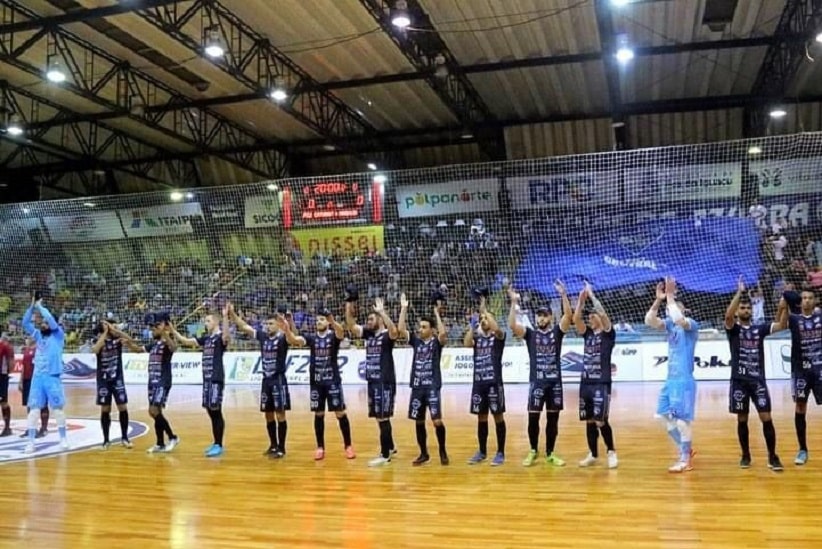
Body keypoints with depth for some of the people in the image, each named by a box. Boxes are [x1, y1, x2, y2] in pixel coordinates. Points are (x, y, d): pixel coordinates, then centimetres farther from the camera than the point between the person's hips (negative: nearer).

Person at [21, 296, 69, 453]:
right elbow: (25, 323, 6)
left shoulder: (58, 335, -1)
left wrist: (40, 306, -9)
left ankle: (63, 438, 15)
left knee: (58, 408, 3)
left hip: (53, 377, -4)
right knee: (34, 409, 0)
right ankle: (31, 442, 4)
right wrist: (32, 306, -4)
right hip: (37, 377, 4)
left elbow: (52, 321, -17)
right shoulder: (39, 335, 13)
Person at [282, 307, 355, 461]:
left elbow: (341, 332, -29)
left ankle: (348, 446, 13)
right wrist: (287, 330, -35)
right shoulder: (311, 337, 3)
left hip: (333, 381, -3)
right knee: (318, 414, 8)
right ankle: (320, 447, 17)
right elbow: (294, 339, -13)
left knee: (340, 413, 1)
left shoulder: (333, 335, -5)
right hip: (316, 382, 3)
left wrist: (334, 322, -52)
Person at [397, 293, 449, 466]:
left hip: (433, 387, -4)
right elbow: (400, 329, -3)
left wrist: (436, 313, -19)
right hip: (417, 387, 4)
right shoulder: (415, 340, 9)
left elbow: (443, 333, -24)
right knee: (419, 421, 9)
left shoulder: (437, 341, -2)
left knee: (437, 421, -10)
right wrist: (404, 308, -7)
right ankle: (424, 454, 22)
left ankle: (442, 451, 11)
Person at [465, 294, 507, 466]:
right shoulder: (477, 337, 12)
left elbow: (496, 328, -23)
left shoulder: (498, 336, 1)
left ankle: (500, 453, 9)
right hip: (478, 383, 5)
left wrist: (484, 309, -18)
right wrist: (472, 324, -9)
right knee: (481, 417, 11)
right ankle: (482, 452, 22)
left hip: (494, 382, -4)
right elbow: (466, 343, -10)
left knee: (498, 416, 1)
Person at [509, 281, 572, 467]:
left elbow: (568, 315, -11)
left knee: (553, 418, 7)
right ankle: (533, 451, 20)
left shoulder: (557, 331, 5)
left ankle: (550, 454, 18)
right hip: (536, 382, 0)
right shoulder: (530, 333, 5)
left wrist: (563, 294, -21)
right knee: (533, 418, 1)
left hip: (555, 382, 1)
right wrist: (514, 302, -18)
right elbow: (512, 325, -11)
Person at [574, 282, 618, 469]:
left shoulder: (608, 333, -1)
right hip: (586, 383, 6)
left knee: (601, 421, -8)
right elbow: (576, 318, 0)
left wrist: (592, 295, -11)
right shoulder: (587, 333, 13)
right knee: (589, 421, 10)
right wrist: (581, 299, -6)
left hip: (602, 383, -6)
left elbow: (603, 314, -15)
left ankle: (612, 452, 10)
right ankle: (593, 455, 20)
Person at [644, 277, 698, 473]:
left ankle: (685, 460, 7)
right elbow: (649, 320, -1)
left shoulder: (691, 325, -9)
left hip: (684, 381, -8)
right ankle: (686, 451, 27)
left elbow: (679, 319, -31)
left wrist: (670, 296, -23)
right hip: (670, 380, 8)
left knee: (682, 419, -4)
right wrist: (659, 299, -9)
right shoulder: (670, 325, 11)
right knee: (667, 417, 11)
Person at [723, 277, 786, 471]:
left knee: (766, 418, -3)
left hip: (758, 380, 2)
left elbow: (782, 325, -2)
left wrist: (784, 307, -18)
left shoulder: (760, 328, 9)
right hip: (739, 381, -1)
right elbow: (727, 316, -22)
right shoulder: (733, 329, 0)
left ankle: (772, 456, 7)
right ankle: (746, 455, 19)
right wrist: (739, 292, -26)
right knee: (742, 419, 6)